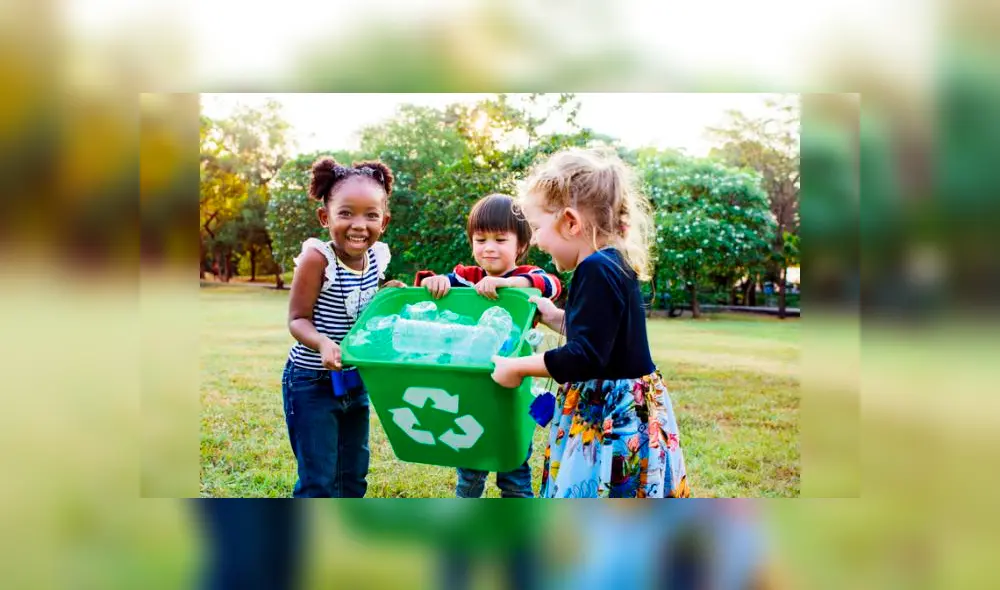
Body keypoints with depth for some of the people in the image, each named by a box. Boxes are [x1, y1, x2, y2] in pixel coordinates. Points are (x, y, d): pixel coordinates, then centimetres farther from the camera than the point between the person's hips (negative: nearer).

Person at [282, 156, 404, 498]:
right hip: (312, 383, -6)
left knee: (353, 476, 16)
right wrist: (322, 342, -36)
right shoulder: (317, 257, -21)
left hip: (355, 382, 6)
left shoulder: (377, 256, -4)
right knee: (318, 482, -2)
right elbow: (298, 319, -18)